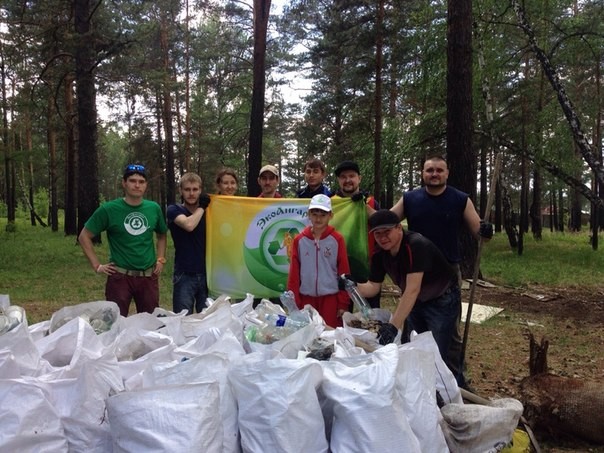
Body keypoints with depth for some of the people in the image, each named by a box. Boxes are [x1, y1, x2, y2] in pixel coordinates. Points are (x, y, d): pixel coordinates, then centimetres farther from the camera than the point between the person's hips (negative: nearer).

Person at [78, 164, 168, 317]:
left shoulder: (154, 208, 3)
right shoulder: (108, 209, -8)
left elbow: (161, 235, 20)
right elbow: (84, 236, 0)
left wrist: (161, 259, 9)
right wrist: (97, 266, -4)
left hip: (148, 276, 3)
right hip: (119, 277, -3)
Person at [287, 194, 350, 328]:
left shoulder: (337, 239, -4)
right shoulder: (299, 240, 1)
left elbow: (344, 273, -2)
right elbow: (293, 273, 2)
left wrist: (343, 303, -3)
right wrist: (293, 302, 0)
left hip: (330, 298, -2)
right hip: (306, 298, 2)